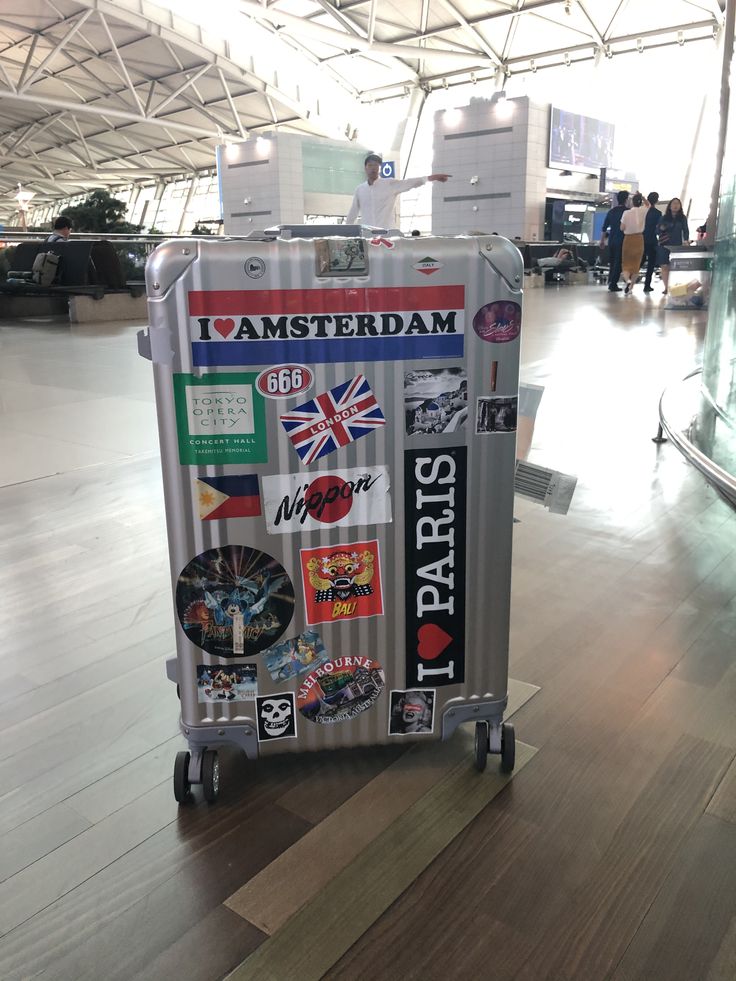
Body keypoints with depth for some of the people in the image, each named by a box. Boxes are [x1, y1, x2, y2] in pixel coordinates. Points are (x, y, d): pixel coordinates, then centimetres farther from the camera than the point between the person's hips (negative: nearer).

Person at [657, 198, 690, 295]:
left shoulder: (682, 218, 8)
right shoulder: (664, 218, 10)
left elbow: (685, 230, 3)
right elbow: (657, 231, 10)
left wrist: (686, 240, -15)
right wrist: (661, 228, -13)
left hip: (677, 246, -1)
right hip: (664, 245, 1)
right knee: (665, 267, -5)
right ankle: (666, 287, 0)